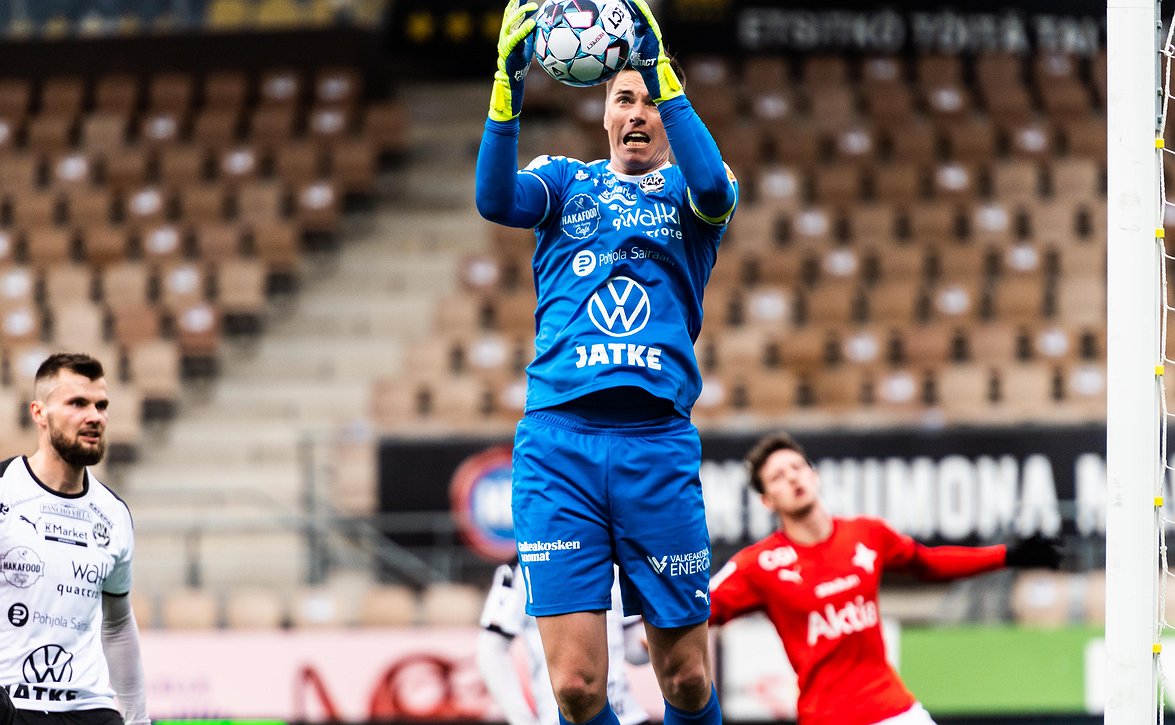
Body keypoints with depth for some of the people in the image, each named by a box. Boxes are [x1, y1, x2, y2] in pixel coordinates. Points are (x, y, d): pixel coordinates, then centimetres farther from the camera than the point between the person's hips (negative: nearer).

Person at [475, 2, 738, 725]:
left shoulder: (686, 188, 14)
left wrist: (661, 70, -20)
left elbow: (713, 188, -12)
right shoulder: (567, 181, 17)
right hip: (557, 438, 0)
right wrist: (509, 82, -19)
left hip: (658, 440, 0)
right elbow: (496, 198, -6)